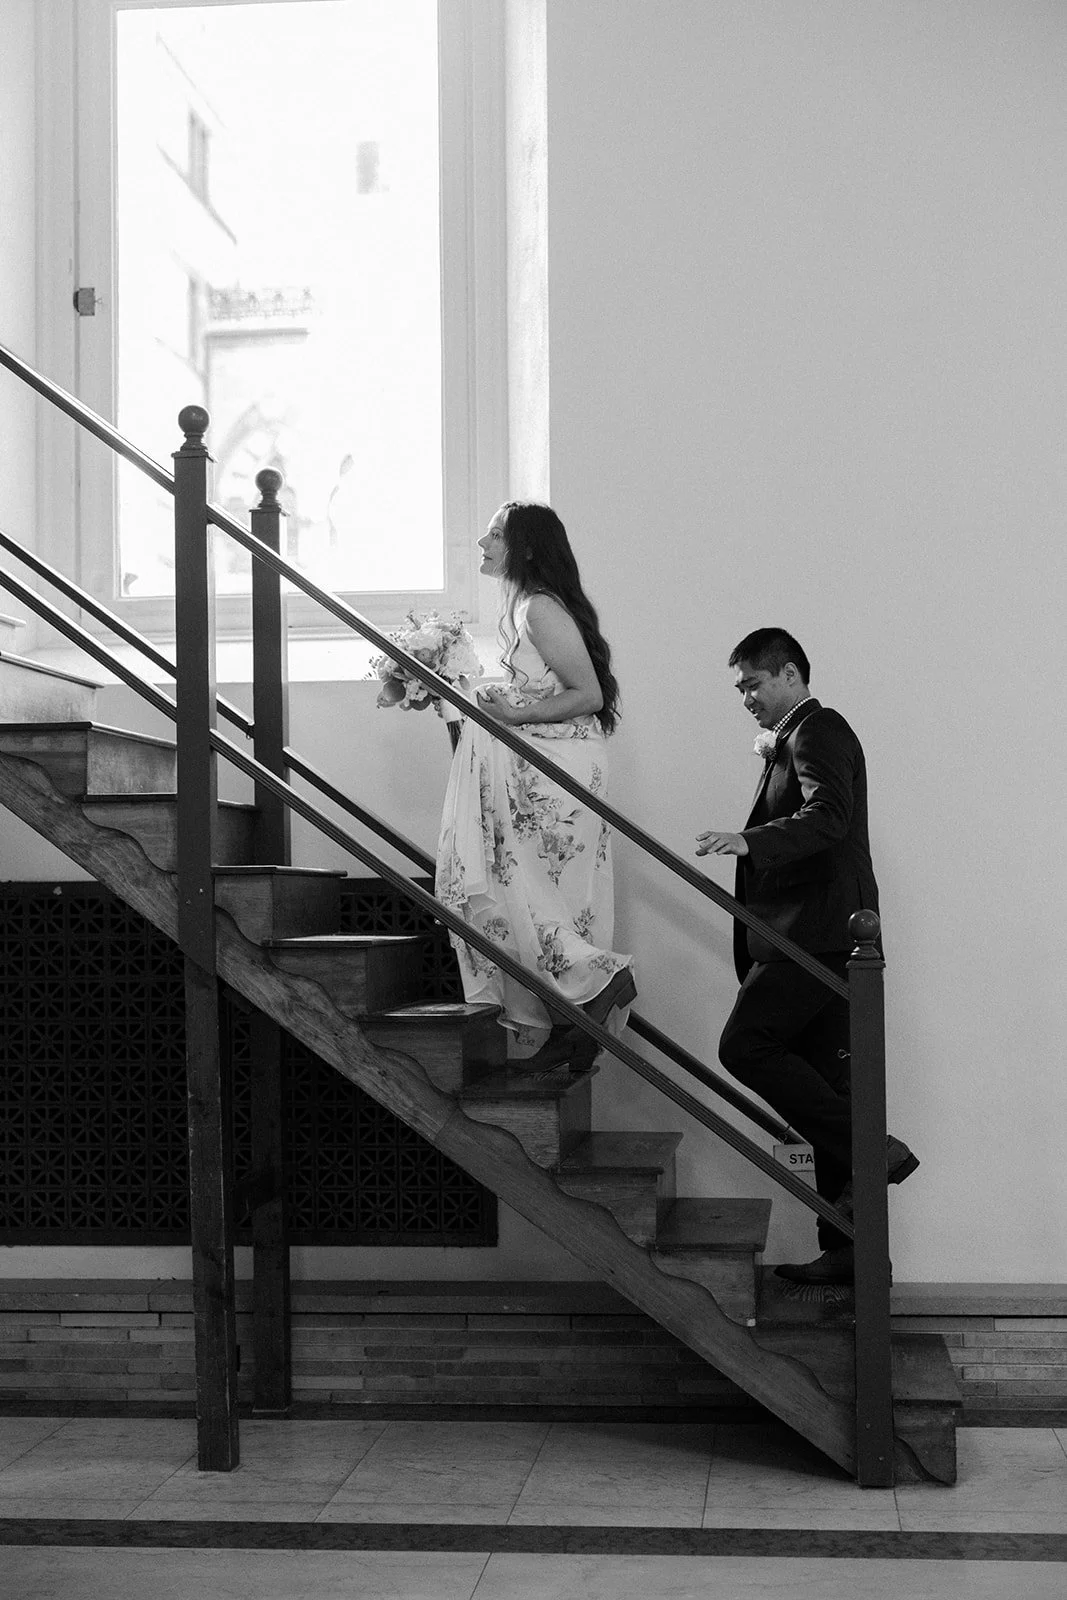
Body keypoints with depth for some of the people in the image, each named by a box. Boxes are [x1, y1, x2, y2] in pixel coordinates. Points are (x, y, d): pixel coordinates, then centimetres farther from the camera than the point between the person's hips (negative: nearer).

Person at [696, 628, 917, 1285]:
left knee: (746, 1045, -14)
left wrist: (750, 841, -35)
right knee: (826, 1083, 7)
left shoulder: (819, 730, -6)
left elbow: (829, 816, -25)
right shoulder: (796, 739, 26)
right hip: (826, 938, 10)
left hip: (815, 932, -10)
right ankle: (850, 1248, 9)